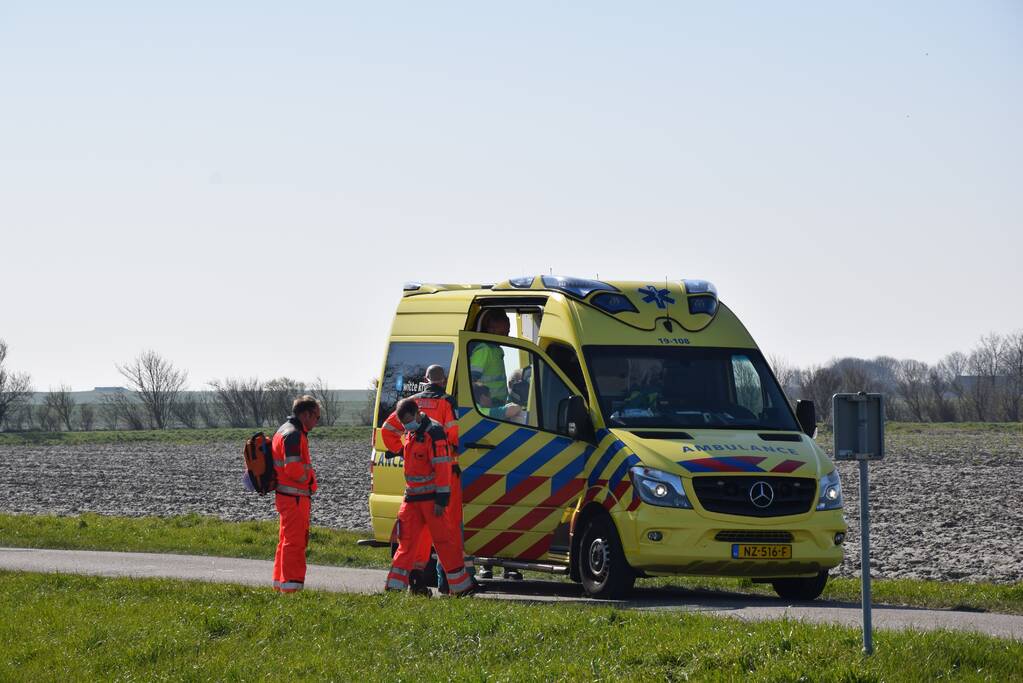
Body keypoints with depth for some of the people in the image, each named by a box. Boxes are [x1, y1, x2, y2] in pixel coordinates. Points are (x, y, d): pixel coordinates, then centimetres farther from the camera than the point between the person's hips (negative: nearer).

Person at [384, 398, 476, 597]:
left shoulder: (434, 432, -16)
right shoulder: (411, 433, 12)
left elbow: (442, 467, -19)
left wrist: (441, 500, -21)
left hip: (430, 496, -8)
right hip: (412, 496, 8)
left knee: (443, 540, -4)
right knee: (406, 541, 6)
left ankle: (463, 587, 2)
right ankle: (395, 586, 6)